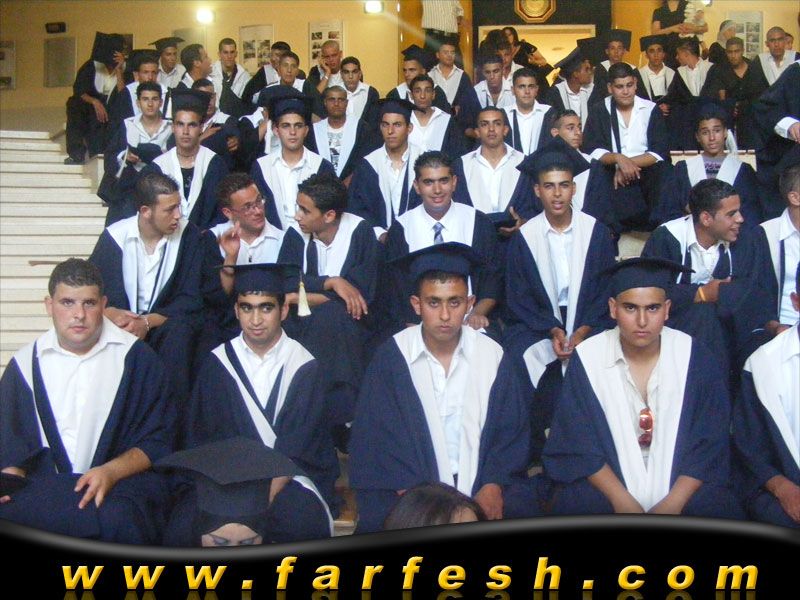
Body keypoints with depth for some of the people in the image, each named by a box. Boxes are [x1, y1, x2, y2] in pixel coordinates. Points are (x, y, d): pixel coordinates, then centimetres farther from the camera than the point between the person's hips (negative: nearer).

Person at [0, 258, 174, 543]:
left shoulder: (136, 357, 5)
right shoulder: (26, 364, 12)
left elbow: (158, 441, 2)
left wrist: (110, 472, -15)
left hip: (122, 480, -2)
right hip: (46, 487, 3)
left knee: (118, 519, -36)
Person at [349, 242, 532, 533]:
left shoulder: (492, 355, -1)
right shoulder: (391, 357, -6)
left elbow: (513, 431, 4)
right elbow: (374, 435, -7)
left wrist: (494, 486, -11)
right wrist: (412, 494, -18)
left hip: (481, 489, 2)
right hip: (408, 491, -1)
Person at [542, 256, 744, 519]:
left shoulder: (695, 358, -7)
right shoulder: (586, 359, -9)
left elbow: (710, 445, -5)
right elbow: (576, 444, -7)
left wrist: (672, 504, -17)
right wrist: (624, 502, -18)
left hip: (680, 481, 1)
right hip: (607, 480, -1)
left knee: (717, 506, -23)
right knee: (574, 503, -26)